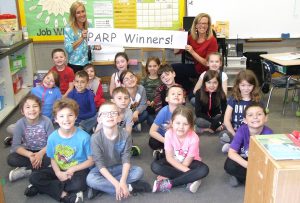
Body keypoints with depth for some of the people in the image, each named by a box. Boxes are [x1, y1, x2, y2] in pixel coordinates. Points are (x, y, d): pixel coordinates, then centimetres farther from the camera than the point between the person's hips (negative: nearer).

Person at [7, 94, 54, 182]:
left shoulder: (46, 121, -18)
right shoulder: (20, 124, -15)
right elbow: (16, 146, -17)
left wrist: (41, 153, -30)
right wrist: (29, 155, -33)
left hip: (44, 151, -2)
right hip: (28, 151, 2)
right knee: (11, 159, -23)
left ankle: (25, 171, -18)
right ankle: (42, 165, -16)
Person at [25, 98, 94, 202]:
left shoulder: (84, 137, -16)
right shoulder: (53, 137, -7)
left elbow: (91, 160, -8)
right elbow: (53, 159, 3)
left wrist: (72, 169, -18)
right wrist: (58, 173, -18)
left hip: (78, 169, -3)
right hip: (59, 170, 3)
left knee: (78, 184, -36)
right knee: (34, 177, -16)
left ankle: (44, 186, -14)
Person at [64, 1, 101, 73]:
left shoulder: (89, 25, 5)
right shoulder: (68, 28, -10)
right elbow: (68, 49, -17)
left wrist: (96, 46, -4)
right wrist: (81, 38, -22)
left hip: (88, 64, 5)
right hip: (75, 65, -4)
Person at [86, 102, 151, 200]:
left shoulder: (125, 135, -13)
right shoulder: (96, 138, -20)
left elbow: (126, 159, -15)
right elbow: (100, 164, -22)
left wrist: (122, 181, -31)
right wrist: (116, 184, -31)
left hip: (119, 167, 2)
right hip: (103, 170, -2)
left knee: (139, 171, -22)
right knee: (90, 179, -33)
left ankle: (101, 186, -21)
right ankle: (130, 187, -23)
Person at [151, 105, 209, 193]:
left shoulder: (194, 138, -26)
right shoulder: (169, 134, -22)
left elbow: (187, 161, -21)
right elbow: (169, 157, -18)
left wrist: (166, 174, -25)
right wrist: (186, 170, -31)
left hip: (189, 163, -1)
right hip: (174, 162, 2)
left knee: (204, 170, -32)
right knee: (155, 166, -25)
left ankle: (169, 183, -26)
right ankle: (190, 180, -24)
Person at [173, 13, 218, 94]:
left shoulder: (212, 40, -19)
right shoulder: (191, 37, -4)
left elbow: (208, 63, -21)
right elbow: (176, 52, -5)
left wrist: (192, 52, -30)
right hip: (196, 68, 6)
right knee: (173, 68, -12)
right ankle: (191, 90, 3)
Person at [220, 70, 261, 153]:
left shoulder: (257, 101, 3)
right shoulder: (233, 99, 1)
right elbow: (226, 120, -5)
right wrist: (235, 136, -15)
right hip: (234, 132, -1)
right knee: (224, 135, -34)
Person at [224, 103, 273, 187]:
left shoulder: (268, 133, -21)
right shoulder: (242, 130, -22)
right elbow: (231, 153, -24)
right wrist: (249, 166, -34)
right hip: (243, 160, -1)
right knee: (229, 166, -29)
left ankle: (240, 177, -6)